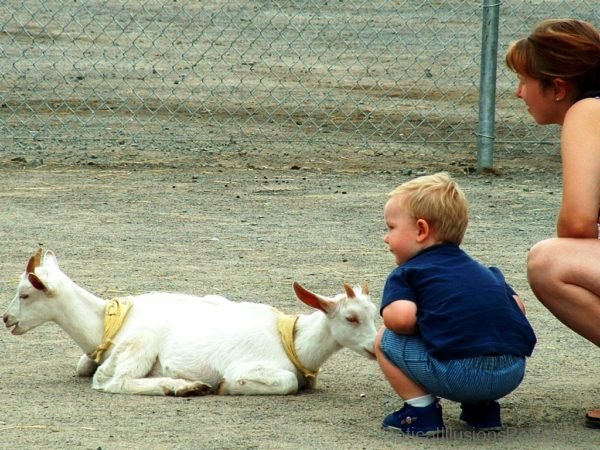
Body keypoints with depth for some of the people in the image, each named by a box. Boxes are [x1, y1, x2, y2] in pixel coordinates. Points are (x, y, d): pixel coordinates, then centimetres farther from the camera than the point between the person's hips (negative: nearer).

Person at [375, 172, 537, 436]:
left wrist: (423, 327, 11)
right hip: (512, 373, 6)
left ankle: (421, 410, 5)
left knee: (385, 339, 12)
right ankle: (483, 409, 23)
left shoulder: (406, 274, 7)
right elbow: (517, 306, 23)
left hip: (458, 374, -6)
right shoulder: (484, 272, 27)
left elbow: (400, 316, -10)